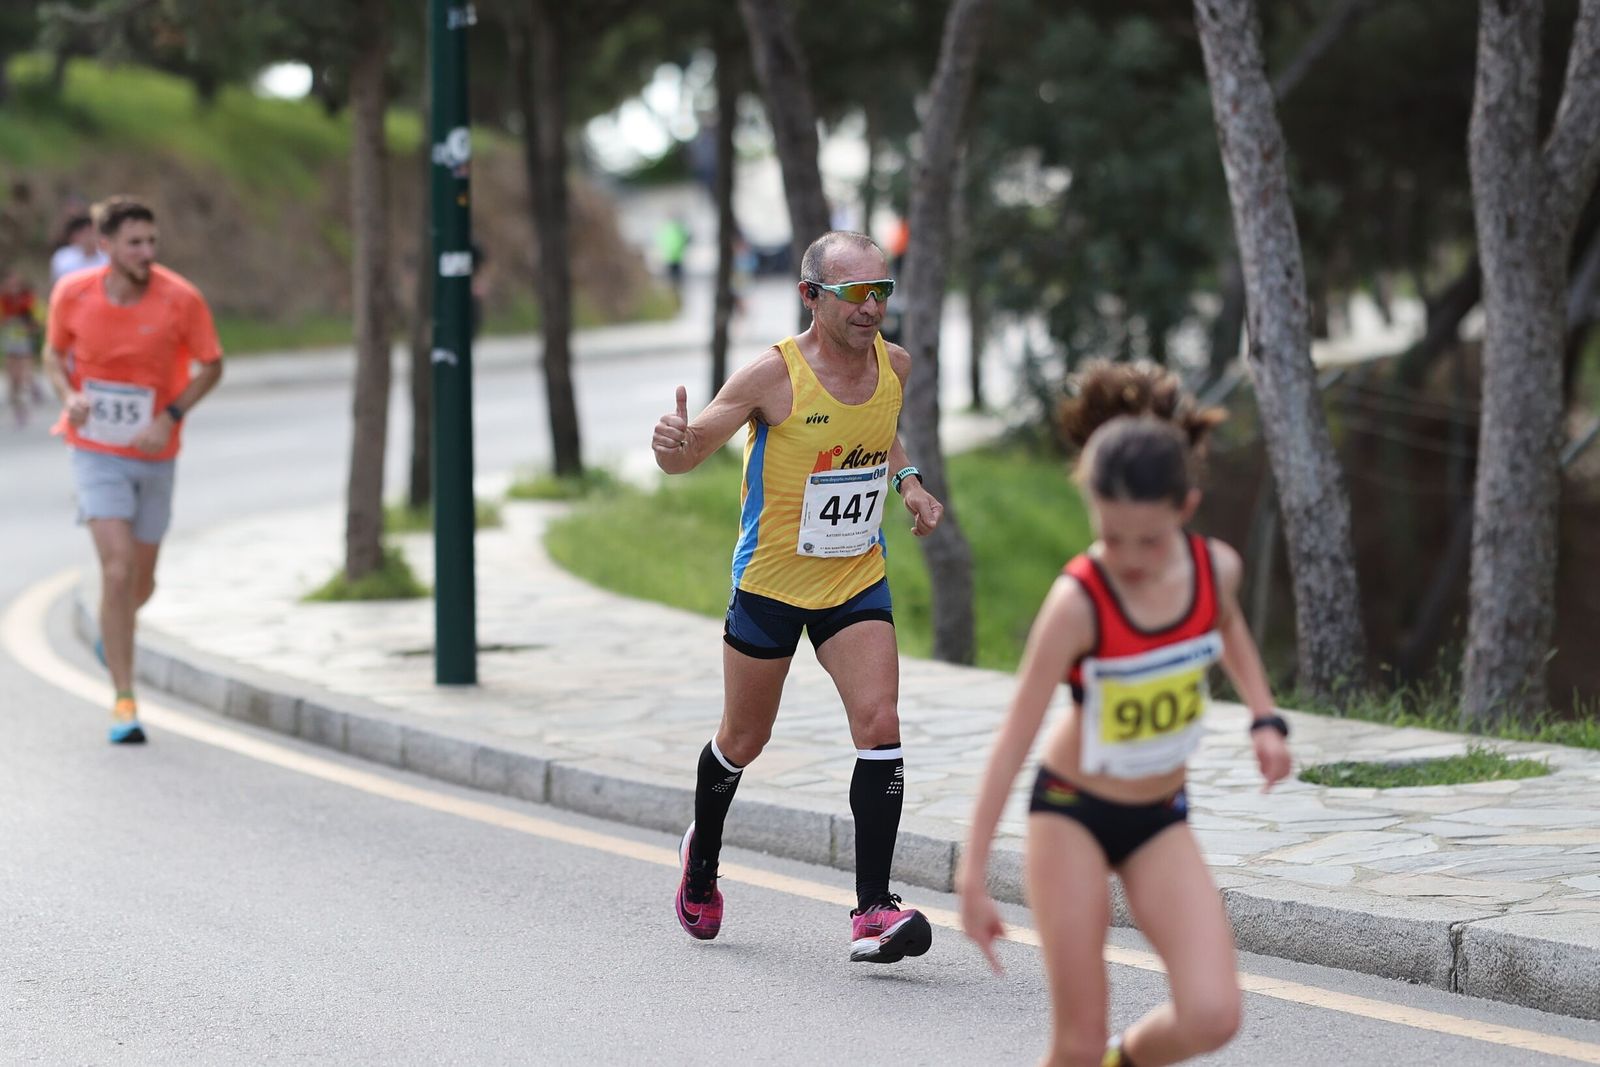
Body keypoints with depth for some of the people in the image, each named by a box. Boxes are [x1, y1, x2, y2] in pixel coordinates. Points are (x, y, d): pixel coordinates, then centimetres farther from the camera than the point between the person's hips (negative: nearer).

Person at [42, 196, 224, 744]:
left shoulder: (181, 299, -13)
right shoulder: (72, 293, -11)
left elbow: (211, 365, -1)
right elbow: (54, 352, 7)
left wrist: (170, 417, -15)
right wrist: (68, 396, -14)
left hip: (155, 455, 2)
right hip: (97, 452, -2)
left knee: (140, 585, 12)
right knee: (118, 570, -17)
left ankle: (114, 631, 50)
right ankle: (124, 703, -10)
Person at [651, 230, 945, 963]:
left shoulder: (894, 365, -3)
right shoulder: (774, 375, -19)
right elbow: (688, 452, -18)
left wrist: (906, 481, 5)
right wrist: (672, 444, -41)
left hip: (857, 580, 3)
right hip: (770, 582, -3)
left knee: (879, 725, -16)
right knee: (742, 741, 13)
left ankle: (873, 913, -17)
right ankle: (702, 855, 44)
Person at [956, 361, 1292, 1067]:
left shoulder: (1215, 568, -10)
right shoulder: (1078, 603, -24)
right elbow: (1014, 738, -21)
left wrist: (1265, 719, 6)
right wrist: (972, 877, -22)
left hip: (1160, 821, 4)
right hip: (1071, 815, -4)